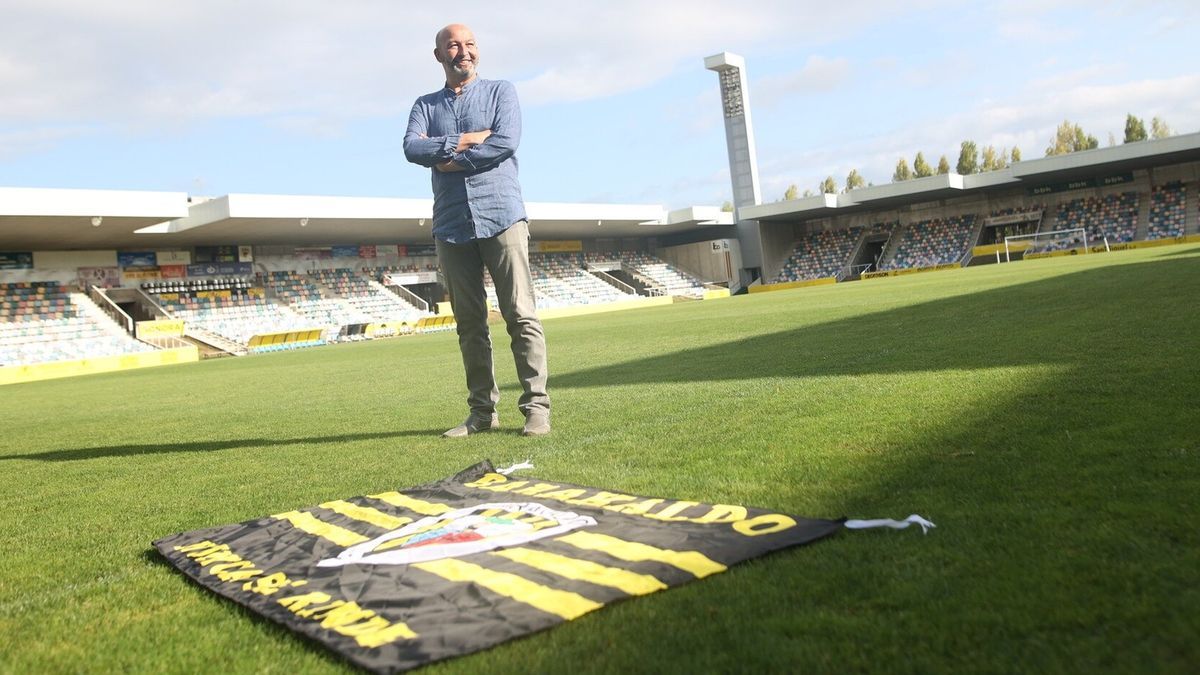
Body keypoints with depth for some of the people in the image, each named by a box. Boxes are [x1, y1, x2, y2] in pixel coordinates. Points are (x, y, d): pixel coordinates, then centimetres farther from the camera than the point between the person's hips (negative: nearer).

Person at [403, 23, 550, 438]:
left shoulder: (501, 91, 10)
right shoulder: (426, 105, 17)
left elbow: (507, 141, -9)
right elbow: (412, 147, -2)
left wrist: (450, 160, -5)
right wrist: (464, 141, -11)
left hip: (501, 217, -3)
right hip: (451, 227, 3)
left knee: (521, 315, -8)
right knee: (470, 324, 4)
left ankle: (536, 407, -6)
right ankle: (482, 411, 10)